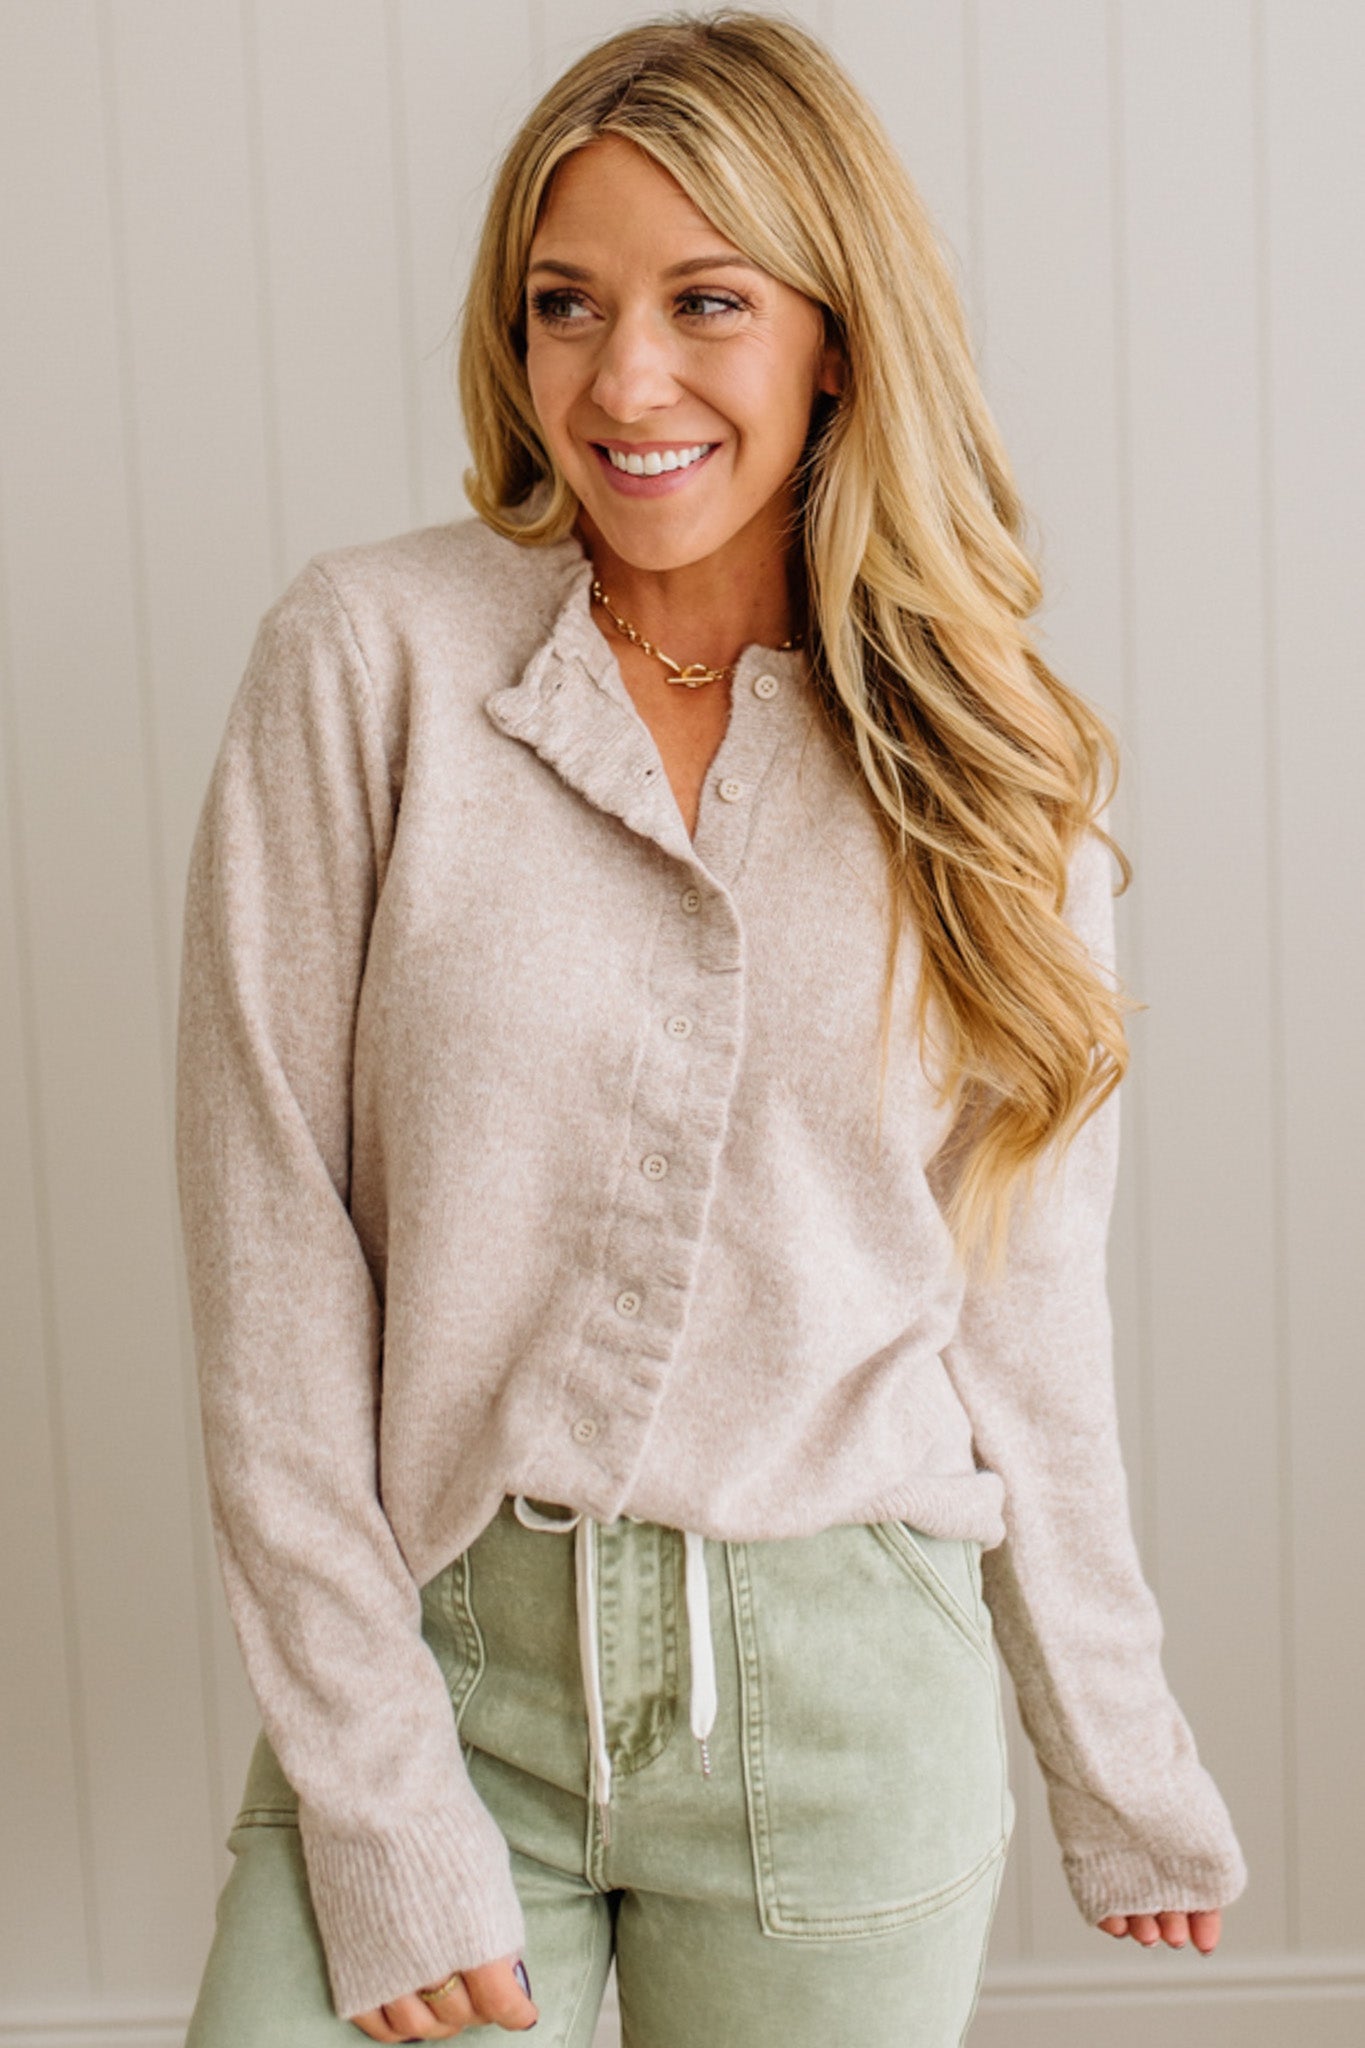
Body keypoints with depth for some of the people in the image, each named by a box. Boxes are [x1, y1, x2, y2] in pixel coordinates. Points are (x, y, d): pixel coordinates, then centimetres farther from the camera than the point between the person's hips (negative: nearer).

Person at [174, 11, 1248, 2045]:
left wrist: (1121, 1768, 10)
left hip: (844, 1703, 2)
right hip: (439, 1662, -1)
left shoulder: (984, 757, 1)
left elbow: (1024, 1313, 6)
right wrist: (380, 1803, -10)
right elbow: (273, 1258, -8)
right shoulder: (372, 655, -6)